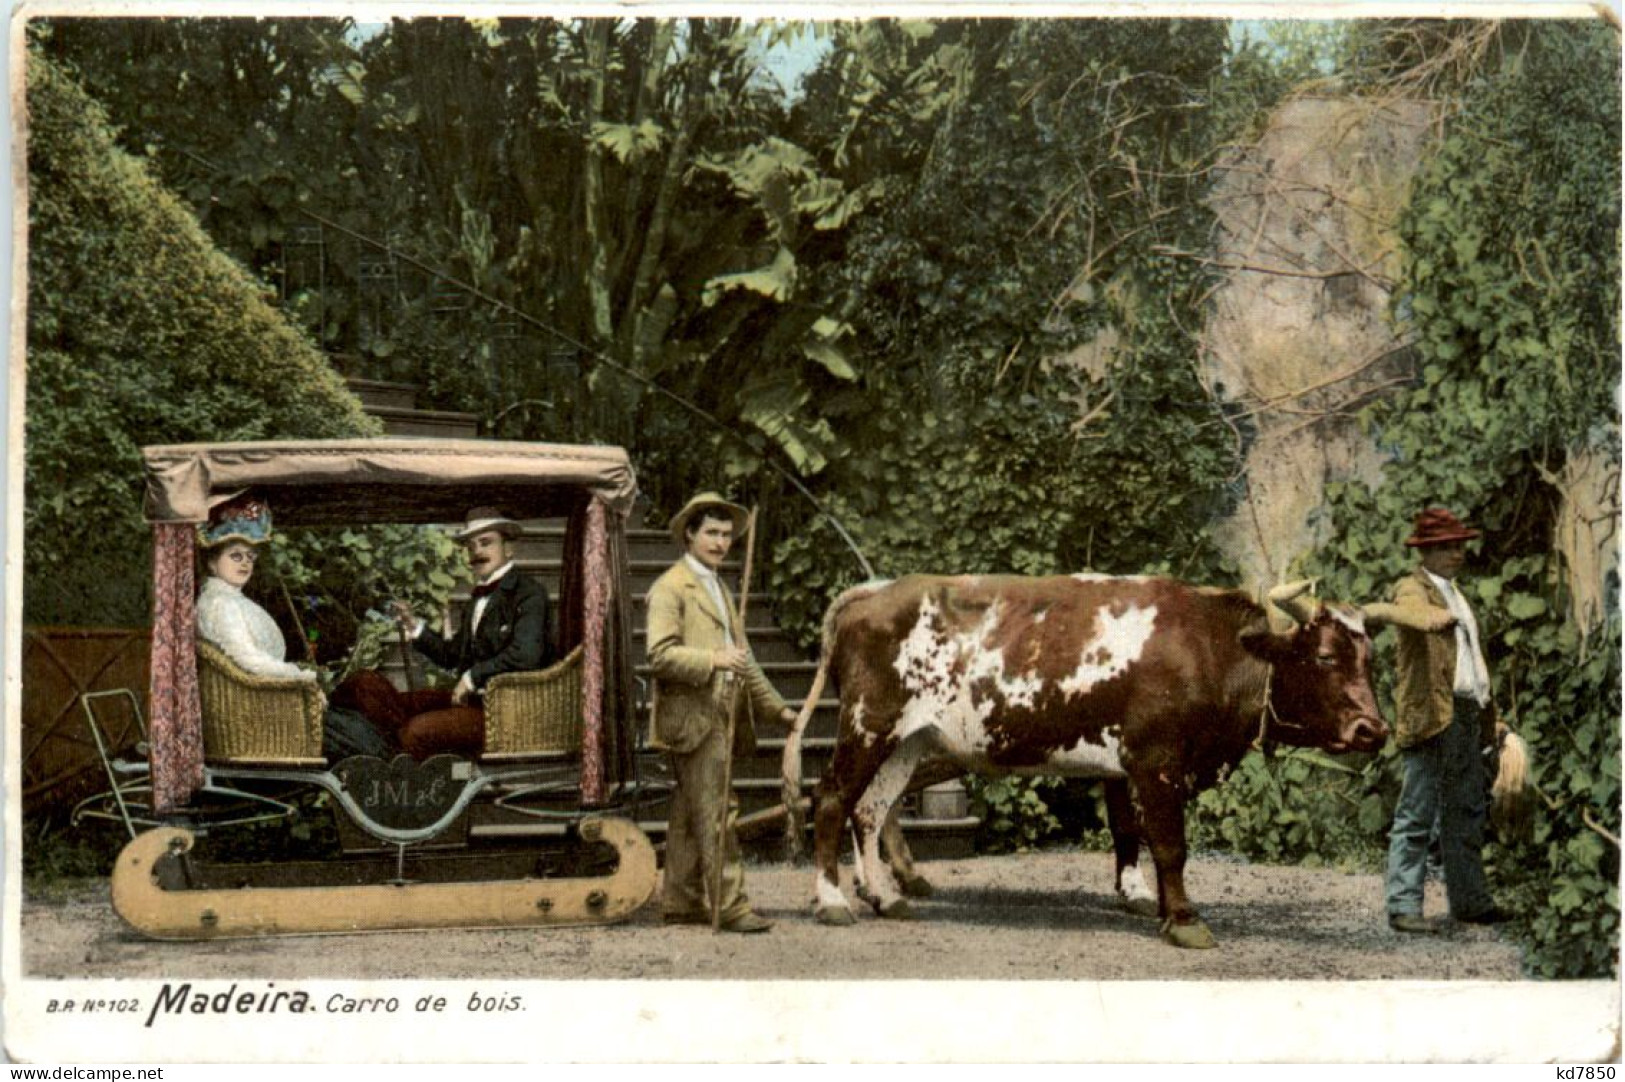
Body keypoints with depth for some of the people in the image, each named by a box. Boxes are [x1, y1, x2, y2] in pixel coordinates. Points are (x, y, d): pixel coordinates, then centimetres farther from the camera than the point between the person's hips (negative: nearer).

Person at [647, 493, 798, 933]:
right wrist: (713, 660, -26)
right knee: (714, 811, -12)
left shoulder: (719, 589, 24)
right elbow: (660, 654, -16)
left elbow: (742, 658, 29)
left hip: (720, 716, 9)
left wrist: (775, 707, 26)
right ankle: (729, 905, -12)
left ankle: (680, 901, 16)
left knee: (691, 813, 12)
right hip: (691, 716, -9)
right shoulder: (670, 588, -6)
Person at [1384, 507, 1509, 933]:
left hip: (1467, 713, 9)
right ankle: (1404, 907, -7)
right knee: (1416, 816, -8)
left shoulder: (1454, 593, 22)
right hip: (1431, 715, -9)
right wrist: (1436, 618, -55)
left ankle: (1470, 901, 23)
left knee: (1466, 815, 14)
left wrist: (1487, 717, 24)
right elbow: (1414, 611, -32)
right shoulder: (1412, 588, -6)